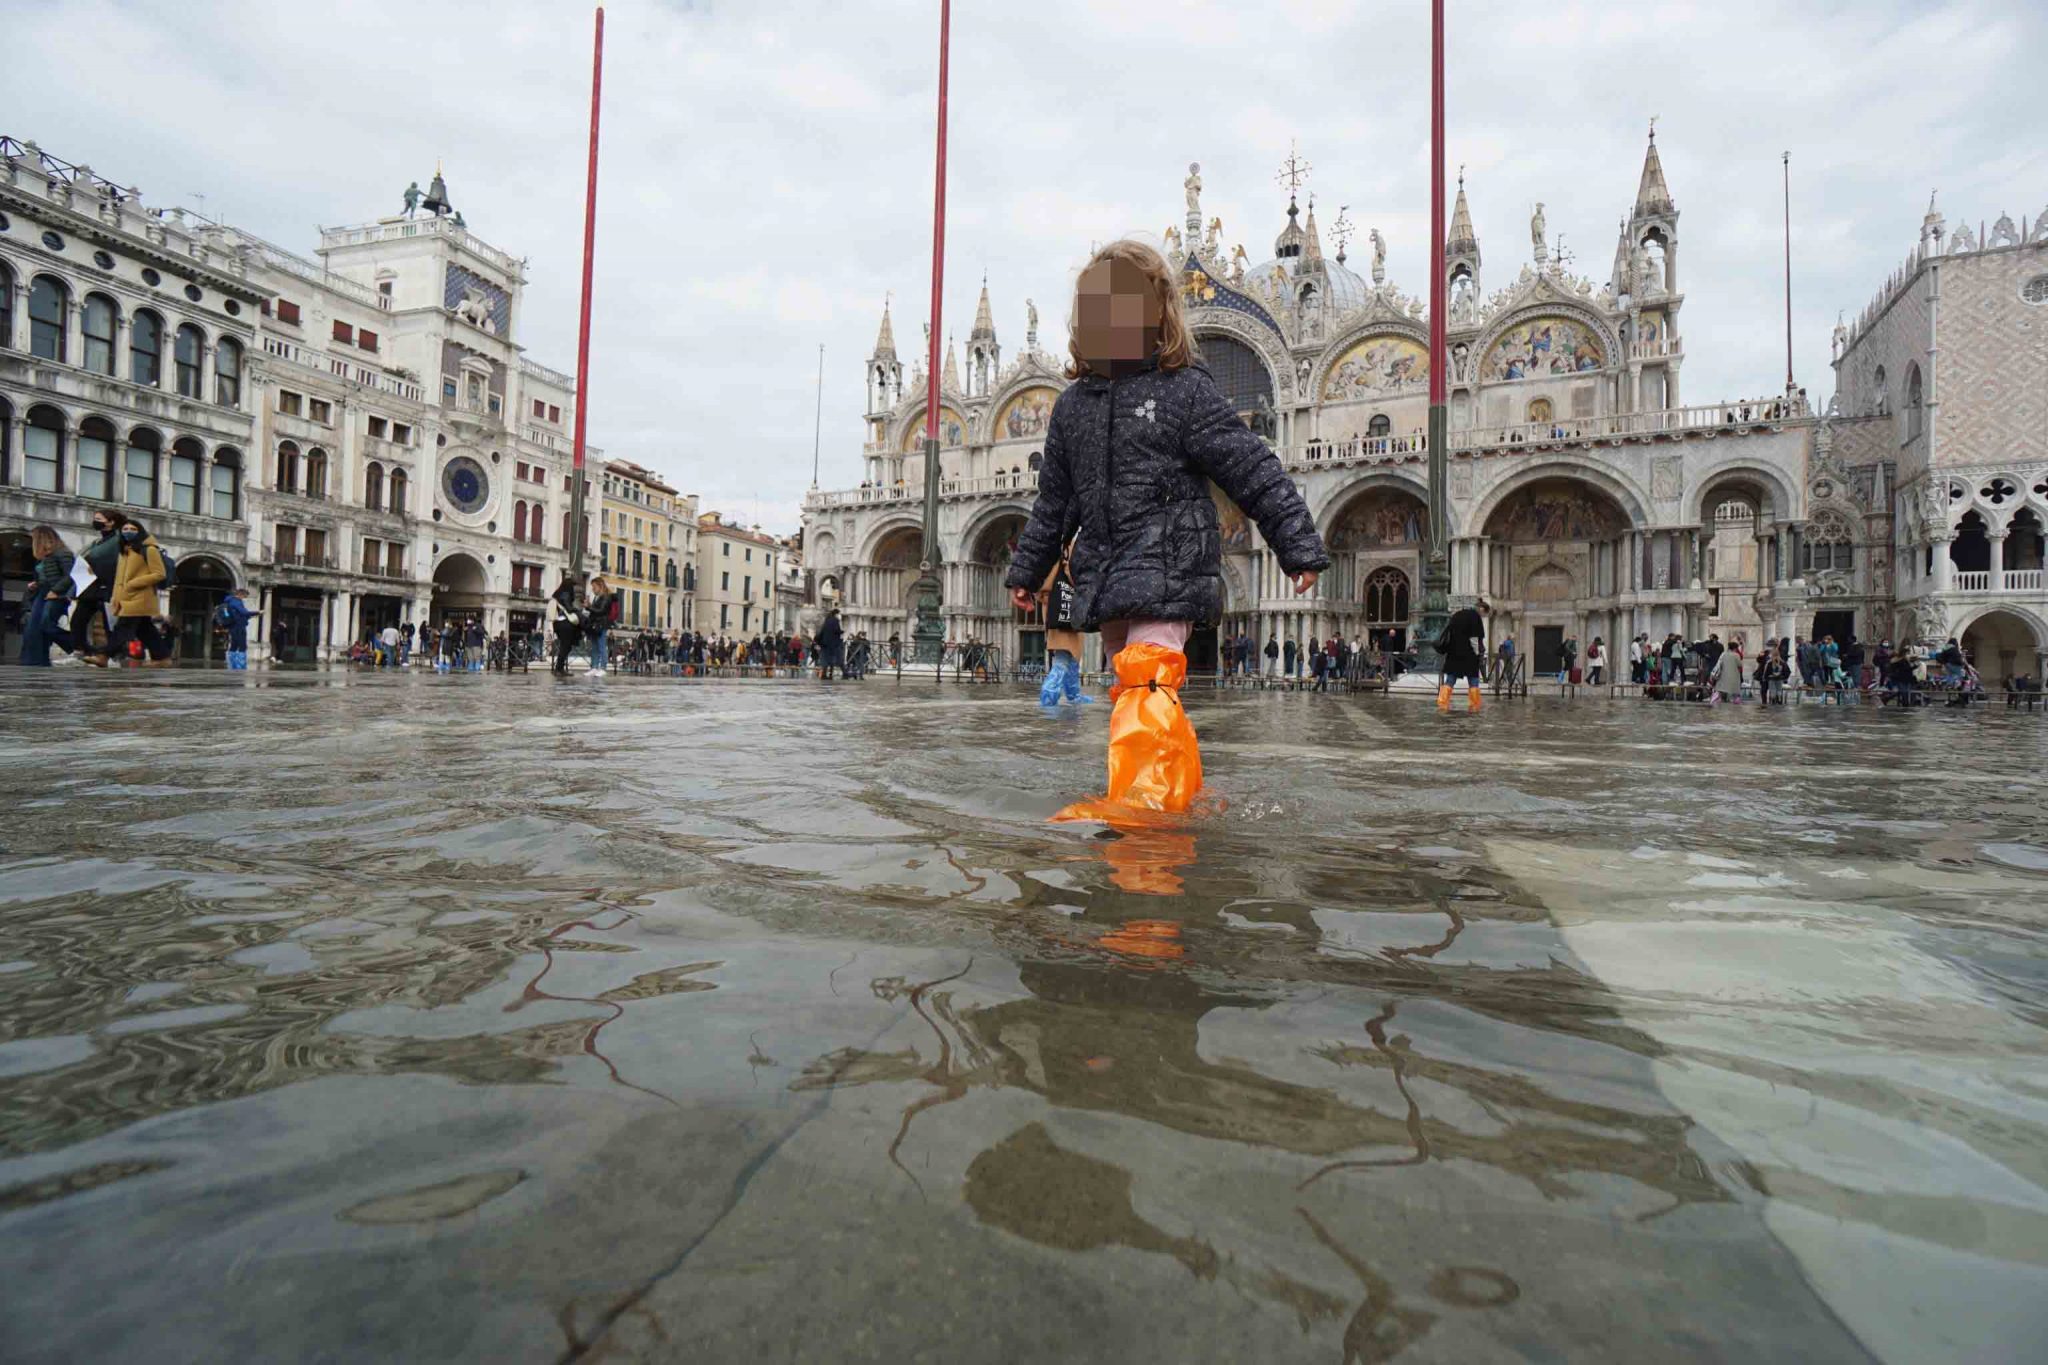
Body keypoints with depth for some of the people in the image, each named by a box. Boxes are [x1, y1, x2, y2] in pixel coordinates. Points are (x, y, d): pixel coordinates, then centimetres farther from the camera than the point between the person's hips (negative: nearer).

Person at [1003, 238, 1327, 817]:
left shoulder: (1186, 390, -1)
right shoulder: (1074, 403, 15)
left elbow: (1257, 473, -3)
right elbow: (1054, 500, 24)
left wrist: (1299, 546, -7)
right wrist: (1026, 570, 25)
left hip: (1169, 566, -6)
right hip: (1104, 574, 7)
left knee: (1148, 682, -19)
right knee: (1133, 681, 10)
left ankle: (1147, 796, -22)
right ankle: (1185, 790, 22)